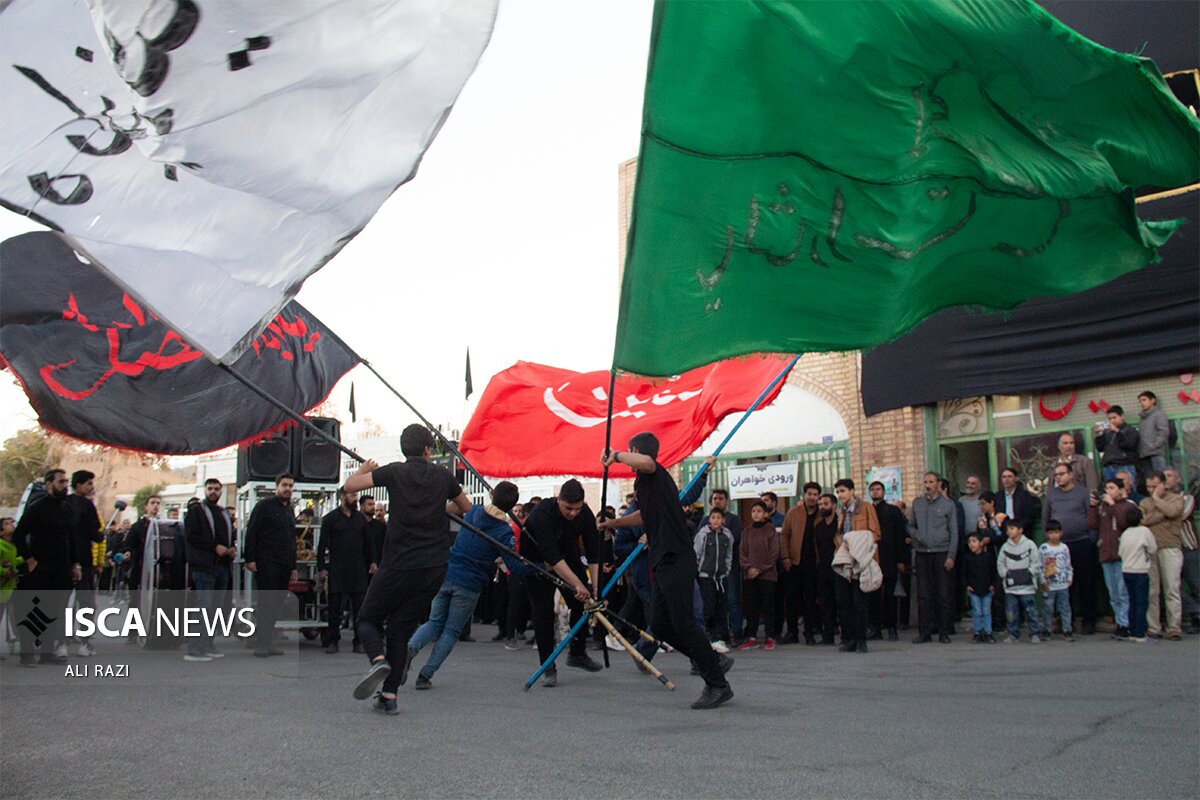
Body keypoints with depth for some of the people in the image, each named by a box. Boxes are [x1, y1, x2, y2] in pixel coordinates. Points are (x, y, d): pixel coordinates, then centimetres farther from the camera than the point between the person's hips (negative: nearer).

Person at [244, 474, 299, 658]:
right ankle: (261, 643, -4)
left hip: (284, 566, 7)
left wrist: (293, 566, 20)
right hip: (266, 564, -7)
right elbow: (251, 532, -8)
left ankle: (267, 641, 11)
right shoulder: (264, 505, -2)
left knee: (276, 604, 6)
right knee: (265, 602, -7)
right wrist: (250, 559, -16)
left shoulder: (290, 510, 19)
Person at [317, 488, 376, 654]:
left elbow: (368, 542, 16)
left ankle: (359, 641, 7)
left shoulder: (361, 518, 12)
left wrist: (372, 562, 6)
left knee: (360, 606, 2)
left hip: (358, 569, 3)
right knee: (335, 607, 2)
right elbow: (322, 544, 0)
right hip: (337, 570, -3)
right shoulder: (330, 518, 2)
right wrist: (321, 568, -6)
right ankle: (332, 641, 10)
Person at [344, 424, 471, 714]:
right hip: (434, 568, 3)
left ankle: (378, 659, -19)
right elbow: (466, 507, 21)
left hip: (398, 565, -3)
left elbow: (349, 485, -3)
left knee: (368, 619, 12)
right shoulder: (442, 476, 6)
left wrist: (363, 470, 18)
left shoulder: (394, 472, -3)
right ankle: (389, 695, 4)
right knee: (401, 627, 11)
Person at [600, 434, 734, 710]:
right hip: (664, 563, 10)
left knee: (683, 624, -10)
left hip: (675, 561, -10)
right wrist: (613, 523, 50)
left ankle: (718, 685, -6)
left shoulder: (651, 474, -6)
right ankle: (715, 660, 18)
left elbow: (646, 462, -35)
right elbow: (644, 515, 43)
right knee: (660, 625, 10)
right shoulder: (650, 480, 23)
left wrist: (616, 455, -23)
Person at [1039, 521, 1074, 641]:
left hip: (1063, 585, 2)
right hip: (1048, 585, -2)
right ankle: (1047, 631, 13)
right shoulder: (1043, 548, -2)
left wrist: (1070, 578, 6)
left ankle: (1067, 630, 9)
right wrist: (1043, 581, -7)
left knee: (1065, 608, 4)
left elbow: (1068, 565, 13)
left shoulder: (1064, 548, 6)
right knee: (1048, 608, 4)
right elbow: (1039, 566, -2)